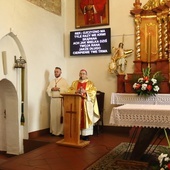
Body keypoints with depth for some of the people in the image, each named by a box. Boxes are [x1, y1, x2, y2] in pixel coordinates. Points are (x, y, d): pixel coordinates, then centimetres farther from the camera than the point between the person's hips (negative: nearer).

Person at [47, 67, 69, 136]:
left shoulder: (64, 81, 1)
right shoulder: (52, 81, 17)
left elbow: (67, 89, -10)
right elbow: (48, 90, 13)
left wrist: (59, 88, -16)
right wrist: (52, 89, -8)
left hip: (60, 100, -5)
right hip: (53, 100, 5)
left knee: (60, 116, -6)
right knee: (53, 115, 6)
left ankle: (61, 131, 1)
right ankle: (54, 131, 13)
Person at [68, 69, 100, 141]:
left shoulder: (90, 83, 8)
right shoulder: (74, 83, 16)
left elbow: (93, 92, -4)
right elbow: (70, 91, 5)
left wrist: (85, 91, -17)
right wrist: (76, 91, -12)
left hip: (86, 104, -2)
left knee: (86, 118, -5)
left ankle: (86, 134, -1)